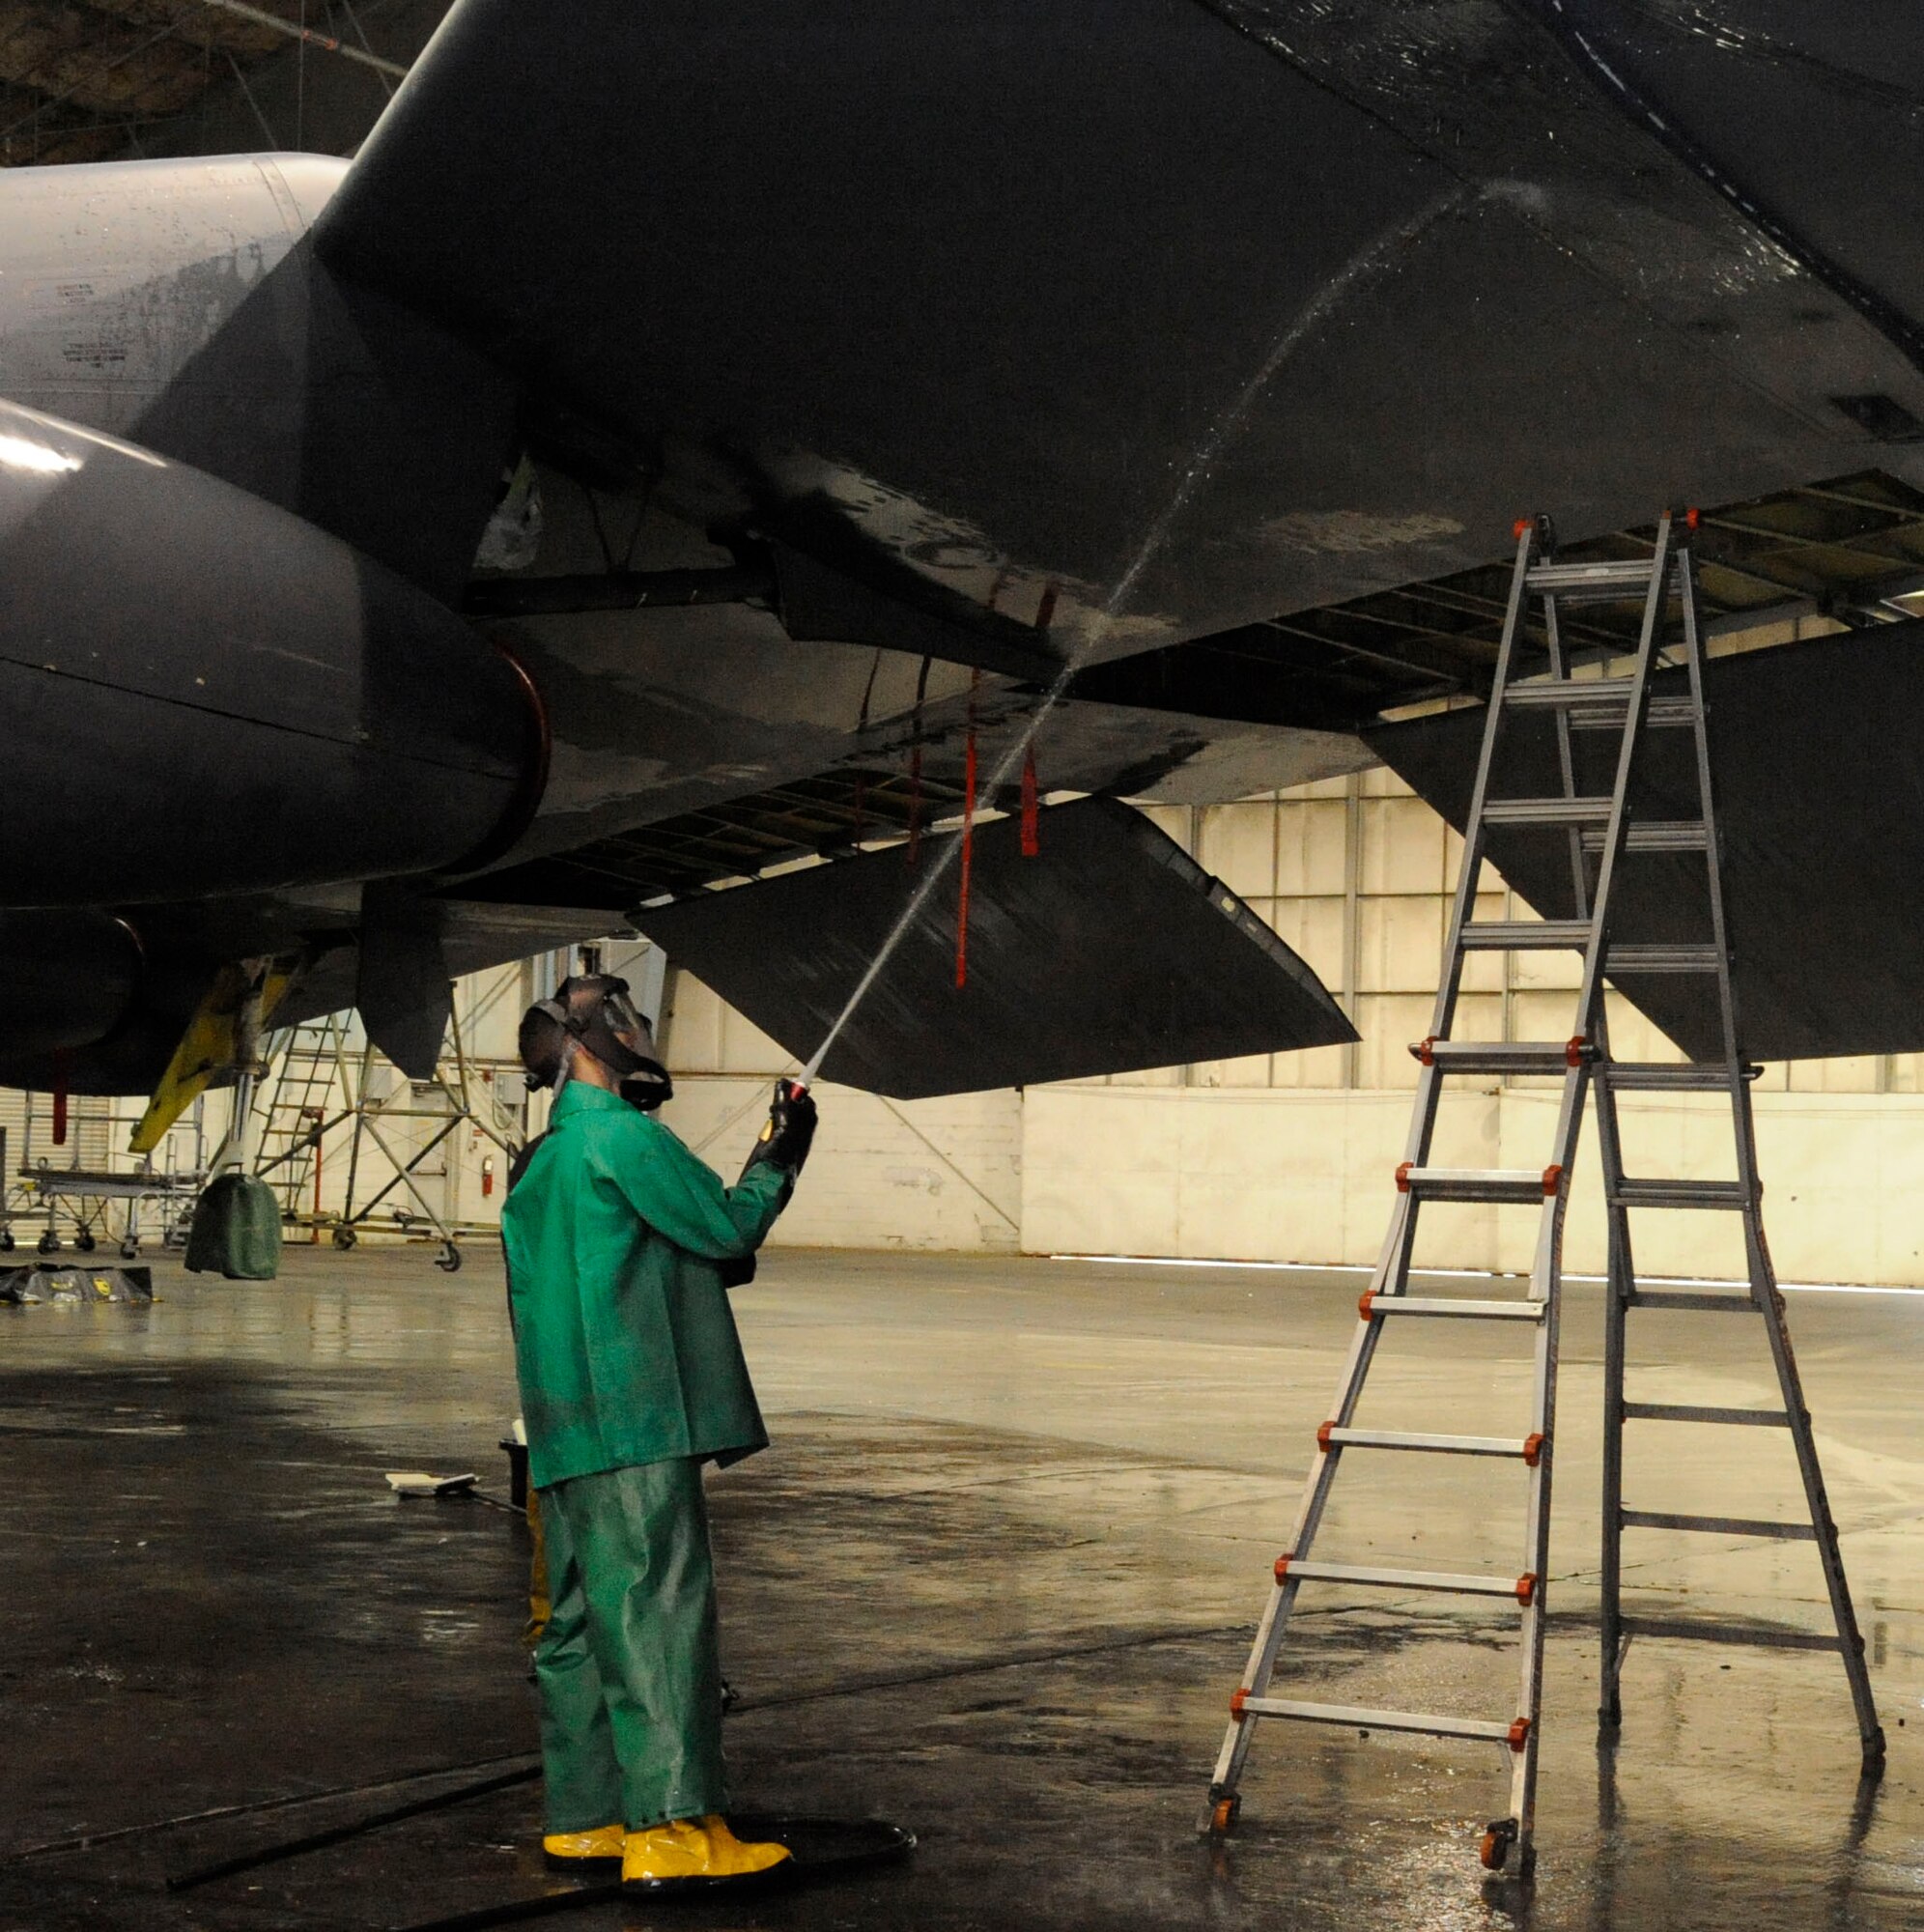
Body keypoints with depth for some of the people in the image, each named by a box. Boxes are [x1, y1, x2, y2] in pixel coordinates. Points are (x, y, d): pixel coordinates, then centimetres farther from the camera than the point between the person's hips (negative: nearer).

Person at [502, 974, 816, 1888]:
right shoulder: (622, 1135, -9)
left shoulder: (539, 1168, 19)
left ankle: (582, 1819, 15)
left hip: (567, 1433, 9)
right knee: (657, 1613, -10)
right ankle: (672, 1827, -13)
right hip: (636, 1424, -9)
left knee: (583, 1622, 11)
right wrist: (776, 1160, 8)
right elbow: (726, 1229, -8)